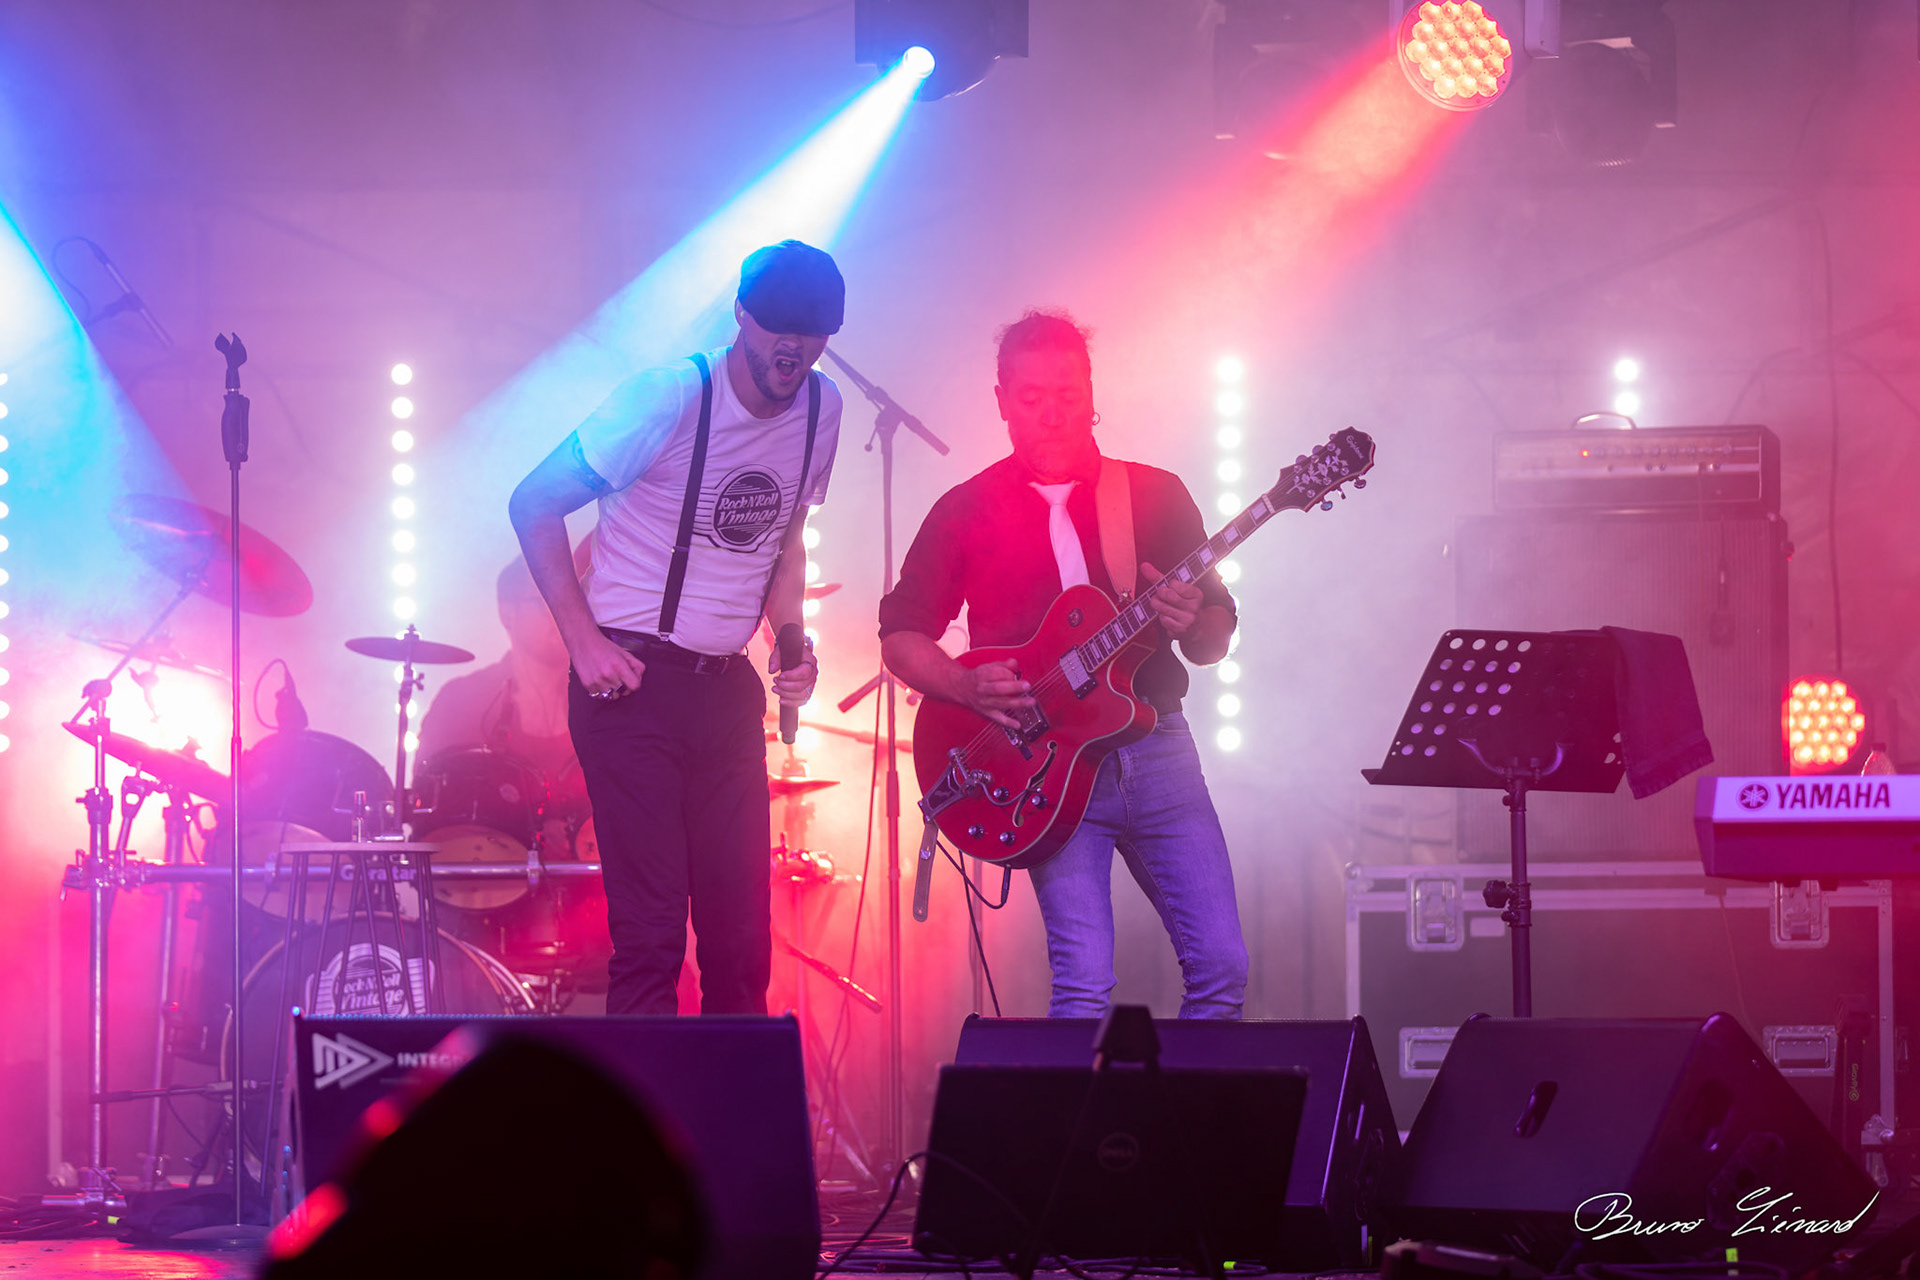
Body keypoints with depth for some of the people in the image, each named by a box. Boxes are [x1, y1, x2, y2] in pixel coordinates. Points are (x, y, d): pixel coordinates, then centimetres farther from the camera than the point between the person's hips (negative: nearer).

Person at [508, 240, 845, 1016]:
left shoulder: (821, 410, 5)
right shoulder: (667, 400, -13)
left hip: (726, 690, 6)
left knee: (742, 940, 5)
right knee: (651, 932, -10)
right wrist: (584, 641, -15)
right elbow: (534, 503, -9)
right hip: (632, 681, -6)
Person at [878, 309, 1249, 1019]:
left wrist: (1192, 625, -14)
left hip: (1155, 745, 2)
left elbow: (1216, 640, 10)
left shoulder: (1156, 496, 9)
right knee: (1085, 983, -15)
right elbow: (900, 636, 8)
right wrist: (967, 685, -11)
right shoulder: (966, 512, 6)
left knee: (1221, 966, -6)